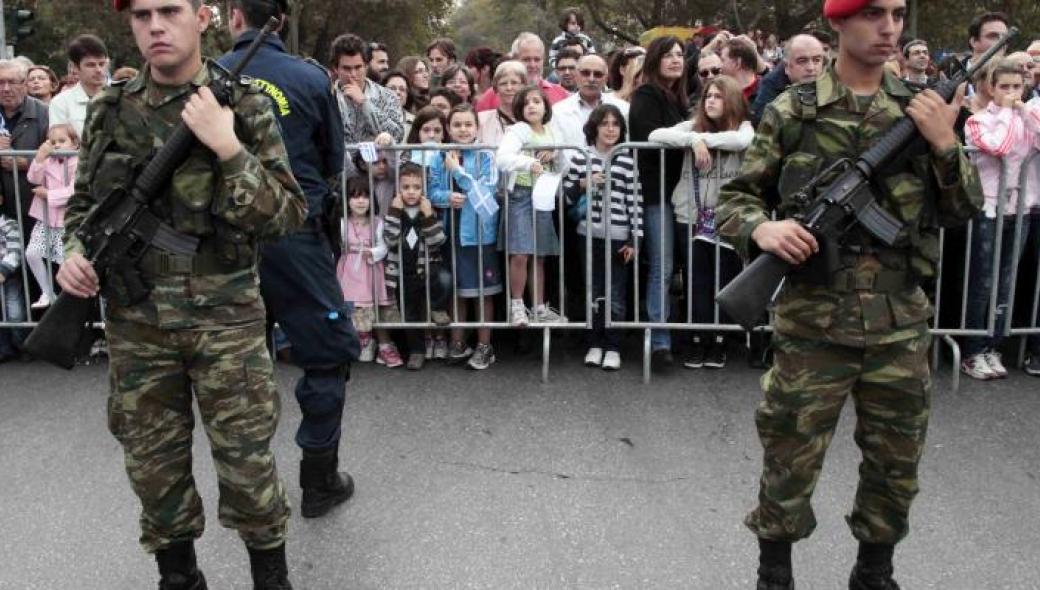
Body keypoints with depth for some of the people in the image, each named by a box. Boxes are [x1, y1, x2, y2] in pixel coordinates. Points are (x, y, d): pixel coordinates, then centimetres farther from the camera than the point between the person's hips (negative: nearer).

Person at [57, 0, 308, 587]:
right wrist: (76, 248, -4)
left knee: (247, 462, 3)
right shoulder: (110, 110, 5)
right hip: (135, 322, 3)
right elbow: (85, 199, 17)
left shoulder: (245, 106, -5)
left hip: (225, 316, -3)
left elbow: (287, 214, -11)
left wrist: (226, 146, -21)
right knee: (154, 466, 13)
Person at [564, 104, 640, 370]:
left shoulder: (628, 161, 0)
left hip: (618, 237, -1)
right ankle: (594, 344, 20)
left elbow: (634, 201, -2)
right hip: (589, 235, 1)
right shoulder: (580, 157, 3)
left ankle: (613, 347, 13)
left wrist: (634, 239, -5)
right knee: (593, 292, 9)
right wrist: (584, 183, -11)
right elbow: (566, 193, 8)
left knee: (616, 295, 3)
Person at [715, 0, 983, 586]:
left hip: (900, 325, 3)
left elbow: (964, 209, 6)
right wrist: (762, 228, -21)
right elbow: (733, 200, 0)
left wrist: (945, 143, -10)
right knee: (791, 462, 7)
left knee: (896, 466, 15)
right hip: (813, 324, -3)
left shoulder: (921, 108, 6)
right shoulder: (790, 112, -3)